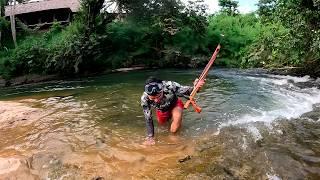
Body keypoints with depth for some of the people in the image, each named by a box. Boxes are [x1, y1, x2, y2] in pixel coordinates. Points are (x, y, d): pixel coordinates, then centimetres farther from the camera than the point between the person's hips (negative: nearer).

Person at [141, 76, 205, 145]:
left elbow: (187, 91, -31)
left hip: (174, 104, -2)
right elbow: (148, 119, -24)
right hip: (161, 110, 3)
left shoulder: (170, 86, -43)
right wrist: (150, 137, -23)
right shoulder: (144, 98, -35)